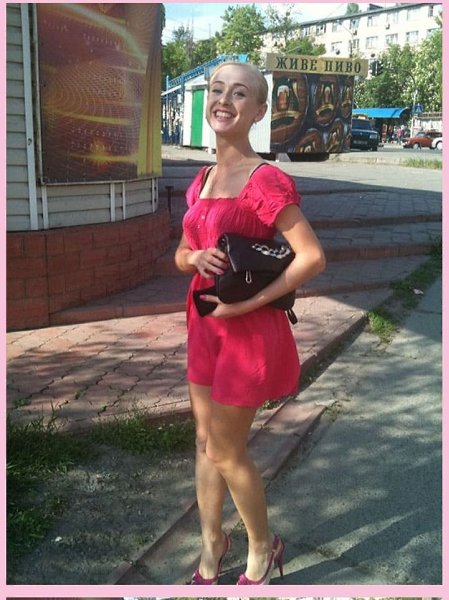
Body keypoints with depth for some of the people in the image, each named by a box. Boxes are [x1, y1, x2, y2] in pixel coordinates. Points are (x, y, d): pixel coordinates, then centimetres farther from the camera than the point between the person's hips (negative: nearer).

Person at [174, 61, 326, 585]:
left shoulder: (266, 180, -17)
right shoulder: (202, 180, 7)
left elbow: (312, 257, -22)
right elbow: (181, 255, 14)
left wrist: (247, 302, -21)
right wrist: (194, 257, -9)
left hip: (248, 329, -8)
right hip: (206, 324, 8)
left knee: (226, 452, 6)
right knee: (206, 442, 18)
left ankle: (263, 548, 33)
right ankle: (211, 546, 39)